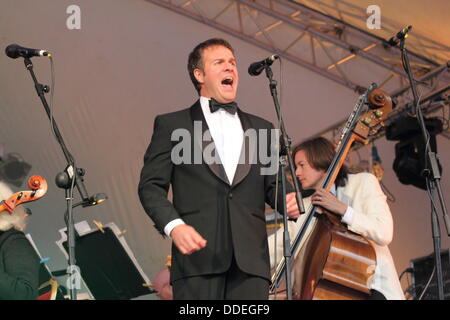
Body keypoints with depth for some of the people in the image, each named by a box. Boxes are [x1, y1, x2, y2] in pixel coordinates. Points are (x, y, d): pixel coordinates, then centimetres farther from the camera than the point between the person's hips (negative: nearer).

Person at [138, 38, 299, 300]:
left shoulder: (261, 129, 22)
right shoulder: (172, 125, 11)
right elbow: (151, 185, 5)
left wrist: (288, 200, -1)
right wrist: (173, 226, -13)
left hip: (250, 259, 3)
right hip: (198, 256, -3)